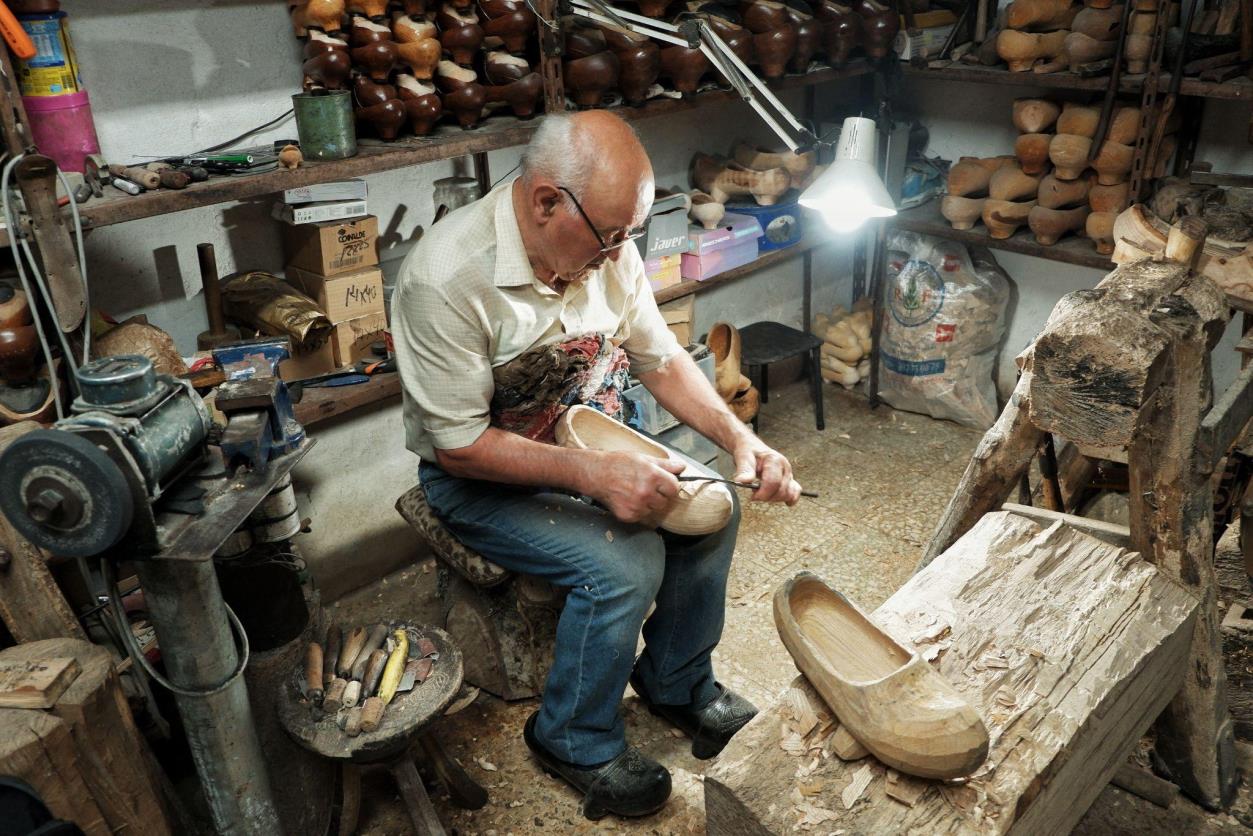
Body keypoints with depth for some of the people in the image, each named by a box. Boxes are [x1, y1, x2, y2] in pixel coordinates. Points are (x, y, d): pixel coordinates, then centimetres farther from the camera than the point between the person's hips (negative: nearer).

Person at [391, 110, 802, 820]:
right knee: (626, 562, -24)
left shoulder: (608, 247, -10)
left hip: (588, 435, 7)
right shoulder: (446, 278, -30)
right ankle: (576, 743, 3)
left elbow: (662, 359, 0)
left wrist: (739, 437, -14)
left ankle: (678, 682, 17)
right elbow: (460, 444, -26)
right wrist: (593, 475, -34)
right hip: (477, 475, -6)